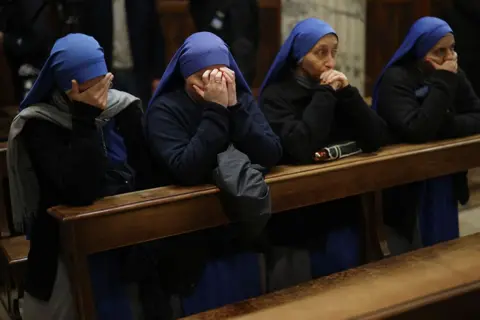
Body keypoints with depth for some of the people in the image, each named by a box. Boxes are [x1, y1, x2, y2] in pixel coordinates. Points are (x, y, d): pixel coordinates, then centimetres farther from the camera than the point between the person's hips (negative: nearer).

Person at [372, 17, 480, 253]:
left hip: (446, 181, 6)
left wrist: (444, 126, -22)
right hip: (407, 186, -6)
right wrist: (442, 83, -27)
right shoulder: (395, 80, -19)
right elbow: (417, 131, -32)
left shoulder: (454, 75, 2)